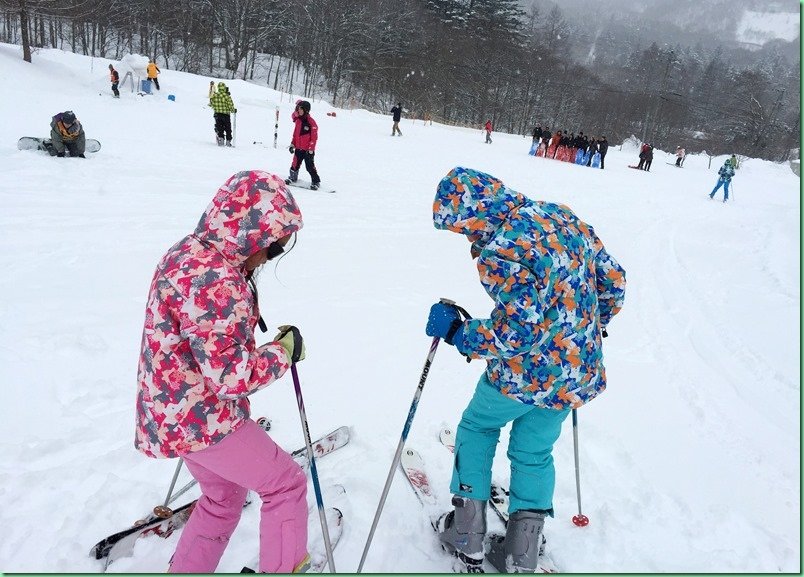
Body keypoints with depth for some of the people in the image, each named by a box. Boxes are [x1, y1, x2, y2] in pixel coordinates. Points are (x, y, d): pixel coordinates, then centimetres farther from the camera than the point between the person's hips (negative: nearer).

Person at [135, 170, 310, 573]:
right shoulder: (216, 282, -30)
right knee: (286, 483, 9)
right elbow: (233, 378, -28)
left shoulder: (185, 253, 2)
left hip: (172, 413, 9)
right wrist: (284, 350, -14)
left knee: (223, 496, 27)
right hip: (204, 419, -9)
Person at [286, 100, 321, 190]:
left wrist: (311, 149, -14)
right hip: (299, 148, 6)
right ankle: (293, 177, 33)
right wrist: (292, 144, 15)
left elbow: (314, 136, -13)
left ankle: (316, 181, 9)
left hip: (308, 149, -6)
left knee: (310, 166, -3)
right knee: (295, 164, 14)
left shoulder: (311, 122, -13)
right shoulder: (298, 120, 8)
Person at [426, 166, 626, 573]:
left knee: (477, 427, 21)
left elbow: (520, 329, -27)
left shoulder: (500, 250, -25)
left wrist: (456, 332, -15)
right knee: (534, 453, 22)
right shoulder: (561, 215, 0)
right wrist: (592, 326, 22)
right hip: (578, 374, 7)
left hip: (526, 373, -7)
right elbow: (613, 282, 7)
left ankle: (467, 533, 28)